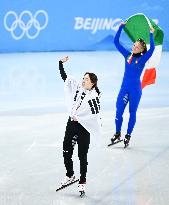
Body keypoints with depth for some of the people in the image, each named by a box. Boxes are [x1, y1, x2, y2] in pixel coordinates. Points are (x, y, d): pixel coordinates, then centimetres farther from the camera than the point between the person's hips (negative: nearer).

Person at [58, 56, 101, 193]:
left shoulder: (94, 97, -14)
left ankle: (82, 181, 17)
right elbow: (64, 77, 5)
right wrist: (61, 63, -5)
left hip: (84, 127, -5)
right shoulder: (77, 87, 2)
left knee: (82, 156, 3)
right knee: (66, 152, 9)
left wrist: (79, 119, -18)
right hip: (71, 124, 5)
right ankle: (70, 175, 31)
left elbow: (95, 115, -19)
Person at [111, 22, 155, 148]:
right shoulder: (127, 55, 5)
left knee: (132, 113, 7)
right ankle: (117, 134, 16)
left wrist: (151, 34, -23)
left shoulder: (142, 59, -5)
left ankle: (128, 136, 17)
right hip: (124, 87, 3)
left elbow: (152, 49, -21)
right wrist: (121, 27, 3)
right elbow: (116, 42, 7)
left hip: (135, 89, -3)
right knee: (119, 111, 0)